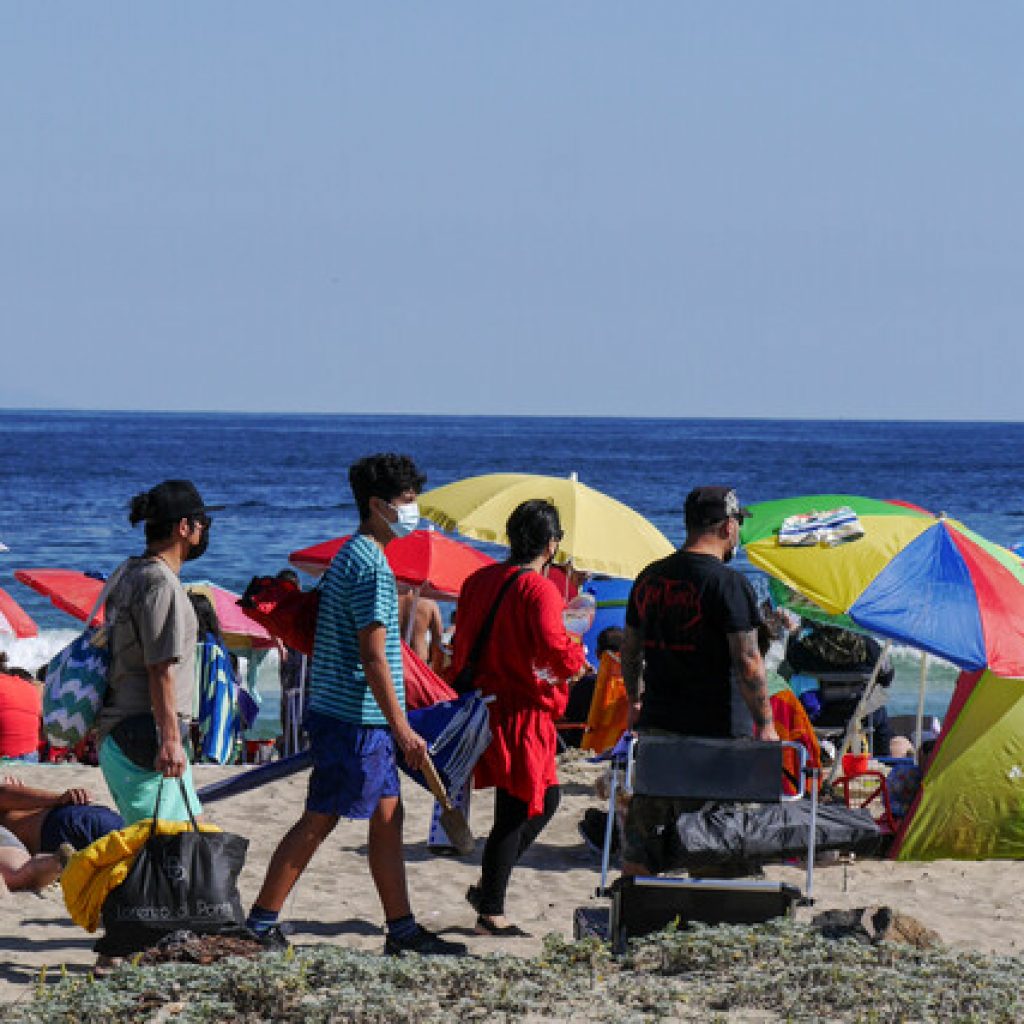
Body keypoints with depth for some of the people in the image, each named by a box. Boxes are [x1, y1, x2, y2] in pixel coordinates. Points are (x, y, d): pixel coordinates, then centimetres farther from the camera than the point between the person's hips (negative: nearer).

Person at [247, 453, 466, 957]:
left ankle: (402, 929, 15)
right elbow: (373, 657, -20)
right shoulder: (370, 566, -16)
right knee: (317, 821, -5)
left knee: (387, 816, 11)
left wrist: (395, 726, 23)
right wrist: (402, 728, -17)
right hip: (357, 720, -10)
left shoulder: (350, 557, 15)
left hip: (350, 717, 10)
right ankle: (260, 923, 0)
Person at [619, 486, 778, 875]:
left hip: (656, 725, 6)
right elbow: (747, 663, -16)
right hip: (715, 728, -6)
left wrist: (636, 701, 32)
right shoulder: (728, 583, -12)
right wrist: (765, 725, -10)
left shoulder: (650, 578, 8)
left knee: (642, 836, 11)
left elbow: (630, 650, 18)